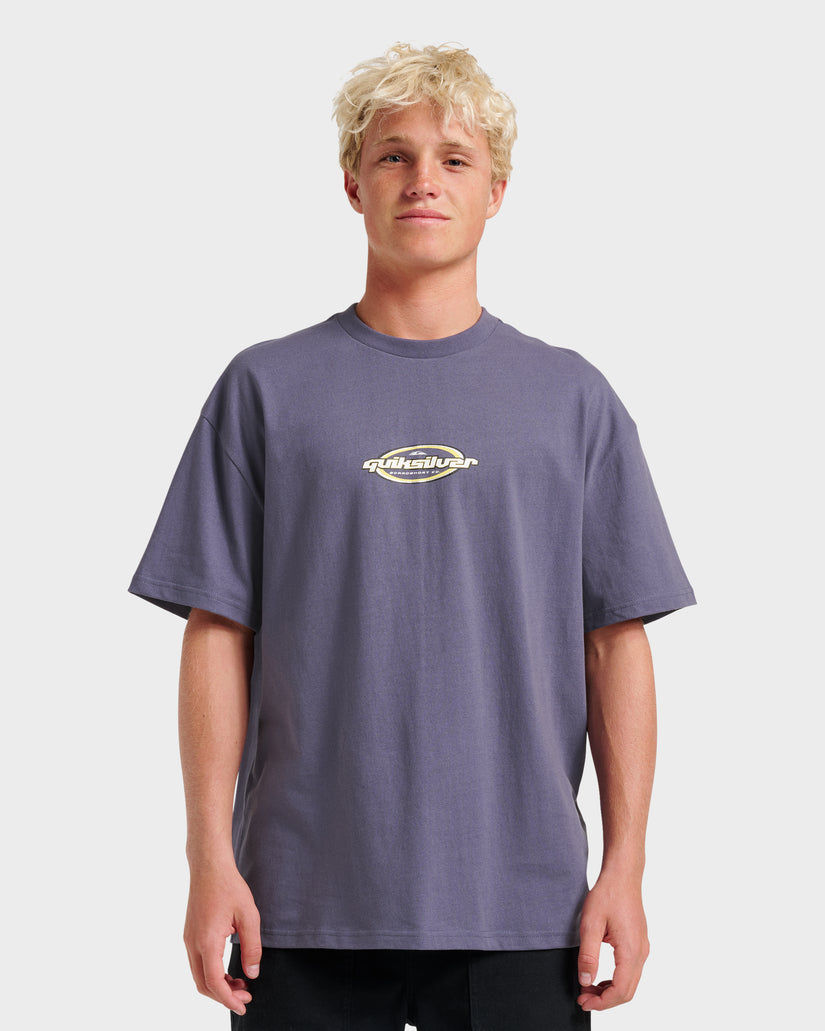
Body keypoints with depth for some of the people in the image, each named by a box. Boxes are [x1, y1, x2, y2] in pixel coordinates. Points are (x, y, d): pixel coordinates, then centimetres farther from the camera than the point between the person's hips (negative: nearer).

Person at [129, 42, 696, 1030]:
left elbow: (617, 644, 5)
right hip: (306, 903, 0)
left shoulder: (572, 398, 6)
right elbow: (218, 635, 2)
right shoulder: (268, 388, 4)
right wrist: (211, 858, -4)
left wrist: (625, 868, -1)